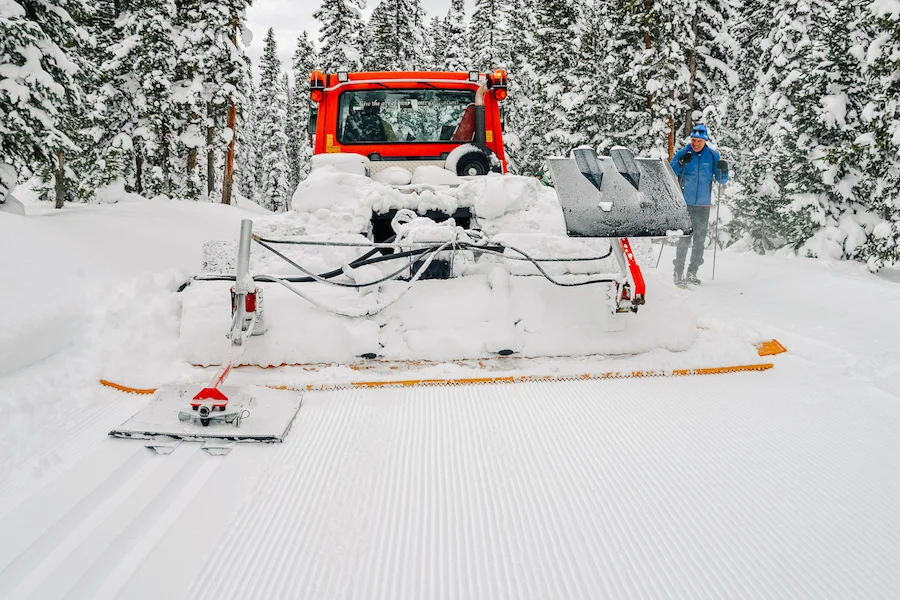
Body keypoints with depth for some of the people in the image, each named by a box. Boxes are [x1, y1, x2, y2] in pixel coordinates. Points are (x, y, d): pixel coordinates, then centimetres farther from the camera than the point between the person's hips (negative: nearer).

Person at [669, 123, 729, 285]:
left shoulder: (712, 156, 3)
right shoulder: (682, 154, -2)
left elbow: (721, 180, 8)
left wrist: (723, 170, -14)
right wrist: (680, 164, -21)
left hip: (703, 205, 3)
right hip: (685, 204, -3)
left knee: (699, 241, 7)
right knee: (685, 239, -8)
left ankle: (692, 272, 17)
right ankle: (679, 273, -2)